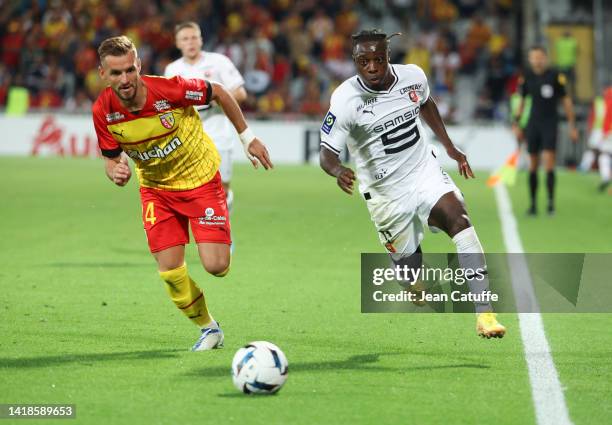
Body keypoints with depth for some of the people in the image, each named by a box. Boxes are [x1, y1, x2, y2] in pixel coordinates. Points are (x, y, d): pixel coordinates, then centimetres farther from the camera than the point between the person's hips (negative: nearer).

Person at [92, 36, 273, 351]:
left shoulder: (168, 89, -28)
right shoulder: (102, 111, -17)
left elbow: (219, 93, -10)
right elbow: (111, 157, -2)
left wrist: (247, 137, -2)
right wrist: (116, 172, -26)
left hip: (200, 179, -3)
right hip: (156, 188, 3)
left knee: (216, 266, -14)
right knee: (170, 272, -6)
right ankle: (208, 328, 20)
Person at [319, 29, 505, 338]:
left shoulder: (413, 76, -6)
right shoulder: (345, 100, -19)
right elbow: (327, 152, -17)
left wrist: (450, 147, 16)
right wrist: (338, 171, -40)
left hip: (424, 171, 2)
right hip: (385, 193, -2)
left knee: (458, 219, -24)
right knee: (408, 265, 0)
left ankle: (484, 313, -28)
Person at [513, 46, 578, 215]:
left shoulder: (556, 76, -6)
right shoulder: (527, 77, 4)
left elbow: (566, 100, 0)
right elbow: (521, 101, 15)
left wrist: (572, 126, -1)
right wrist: (516, 123, 9)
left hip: (550, 124, -3)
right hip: (533, 124, 3)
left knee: (549, 164, -13)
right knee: (533, 166, 4)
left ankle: (551, 202, -7)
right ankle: (533, 204, 11)